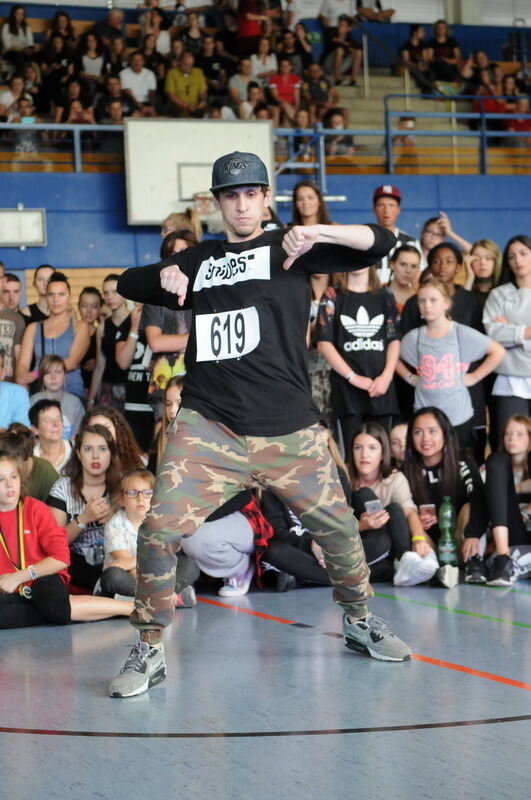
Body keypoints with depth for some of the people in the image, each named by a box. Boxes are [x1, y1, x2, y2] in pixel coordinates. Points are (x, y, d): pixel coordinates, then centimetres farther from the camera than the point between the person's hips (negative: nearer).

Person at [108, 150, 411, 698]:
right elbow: (126, 284, 26)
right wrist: (164, 276, 4)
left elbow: (380, 243, 0)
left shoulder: (288, 250, 7)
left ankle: (360, 621, 33)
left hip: (288, 428, -1)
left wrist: (318, 234, -15)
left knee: (337, 527, 7)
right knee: (158, 529, -15)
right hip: (208, 424, 1)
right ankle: (149, 651, -2)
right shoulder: (199, 260, 17)